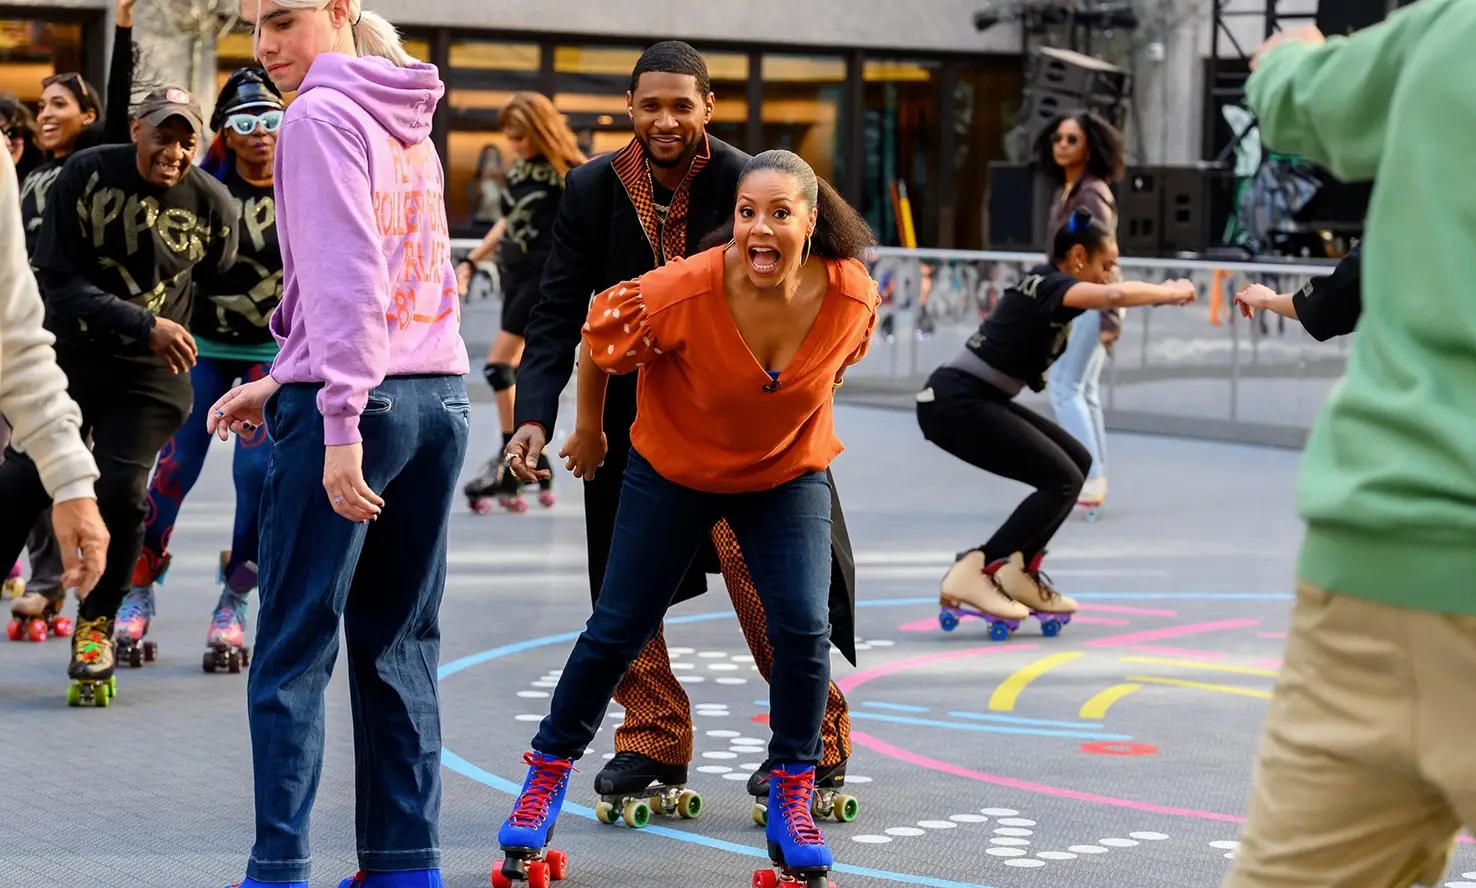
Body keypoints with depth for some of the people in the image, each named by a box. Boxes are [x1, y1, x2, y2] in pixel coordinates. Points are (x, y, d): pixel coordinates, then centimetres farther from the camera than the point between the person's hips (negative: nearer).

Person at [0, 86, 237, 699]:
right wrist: (143, 324, -22)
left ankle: (97, 623, 11)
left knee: (119, 491, -12)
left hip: (149, 373, 0)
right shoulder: (88, 175, -12)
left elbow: (219, 285, 12)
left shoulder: (212, 204, -7)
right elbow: (57, 279, -14)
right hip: (69, 354, 0)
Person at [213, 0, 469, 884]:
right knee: (398, 646, 10)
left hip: (360, 399, -8)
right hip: (440, 399, 8)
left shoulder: (321, 116, -7)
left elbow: (348, 278, -16)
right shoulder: (409, 126, 17)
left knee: (293, 653, -2)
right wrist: (283, 385, 21)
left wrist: (338, 420, -20)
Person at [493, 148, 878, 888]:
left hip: (788, 474, 1)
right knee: (617, 631, 5)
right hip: (673, 471, -1)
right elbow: (599, 342, -13)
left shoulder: (853, 297, -24)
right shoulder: (682, 293, -33)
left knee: (804, 628, -12)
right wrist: (588, 431, 1)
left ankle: (791, 800, 7)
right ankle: (548, 774, 26)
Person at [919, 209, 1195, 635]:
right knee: (1062, 480, -11)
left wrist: (1164, 291, 4)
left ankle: (1018, 574, 15)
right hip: (956, 403, -10)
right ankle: (972, 574, -11)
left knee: (1076, 462, 14)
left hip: (974, 400, 10)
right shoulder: (1049, 286, -15)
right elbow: (1115, 295, -32)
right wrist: (1170, 293, -16)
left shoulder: (1047, 285, 14)